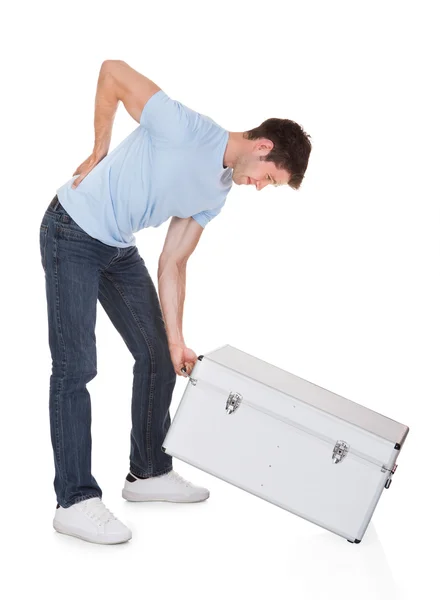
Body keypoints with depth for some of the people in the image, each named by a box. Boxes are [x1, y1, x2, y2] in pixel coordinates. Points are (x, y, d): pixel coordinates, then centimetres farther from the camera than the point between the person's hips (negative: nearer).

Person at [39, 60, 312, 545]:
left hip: (119, 249, 9)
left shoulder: (217, 192, 4)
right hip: (73, 234, -9)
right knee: (75, 368, -10)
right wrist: (99, 153, -9)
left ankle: (149, 473, 24)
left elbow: (172, 265, 4)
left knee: (158, 357, 10)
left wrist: (176, 340, -2)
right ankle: (75, 501, -5)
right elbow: (113, 72, -17)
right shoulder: (187, 130, -22)